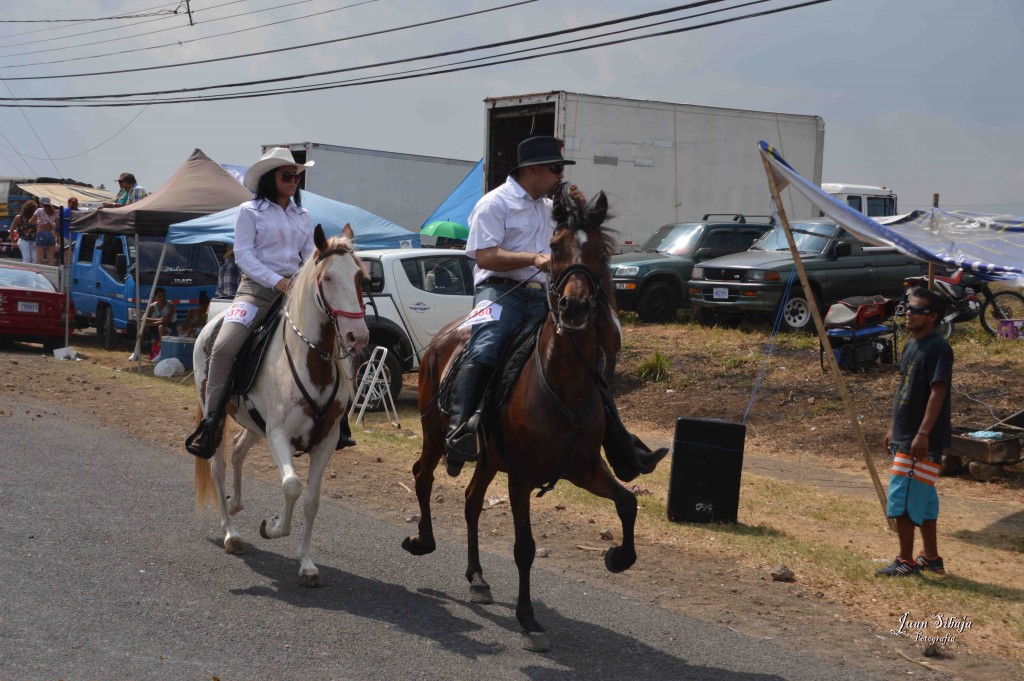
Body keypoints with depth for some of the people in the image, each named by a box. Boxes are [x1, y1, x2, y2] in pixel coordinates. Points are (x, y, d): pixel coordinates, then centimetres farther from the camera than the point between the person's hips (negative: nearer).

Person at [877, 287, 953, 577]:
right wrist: (893, 428, 20)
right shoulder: (911, 345, 14)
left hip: (922, 441, -9)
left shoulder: (938, 348, -15)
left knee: (902, 498, -8)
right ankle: (931, 558, 22)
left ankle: (906, 561, 0)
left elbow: (938, 392, -21)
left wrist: (923, 433, -27)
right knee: (923, 499, 14)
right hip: (904, 436, 9)